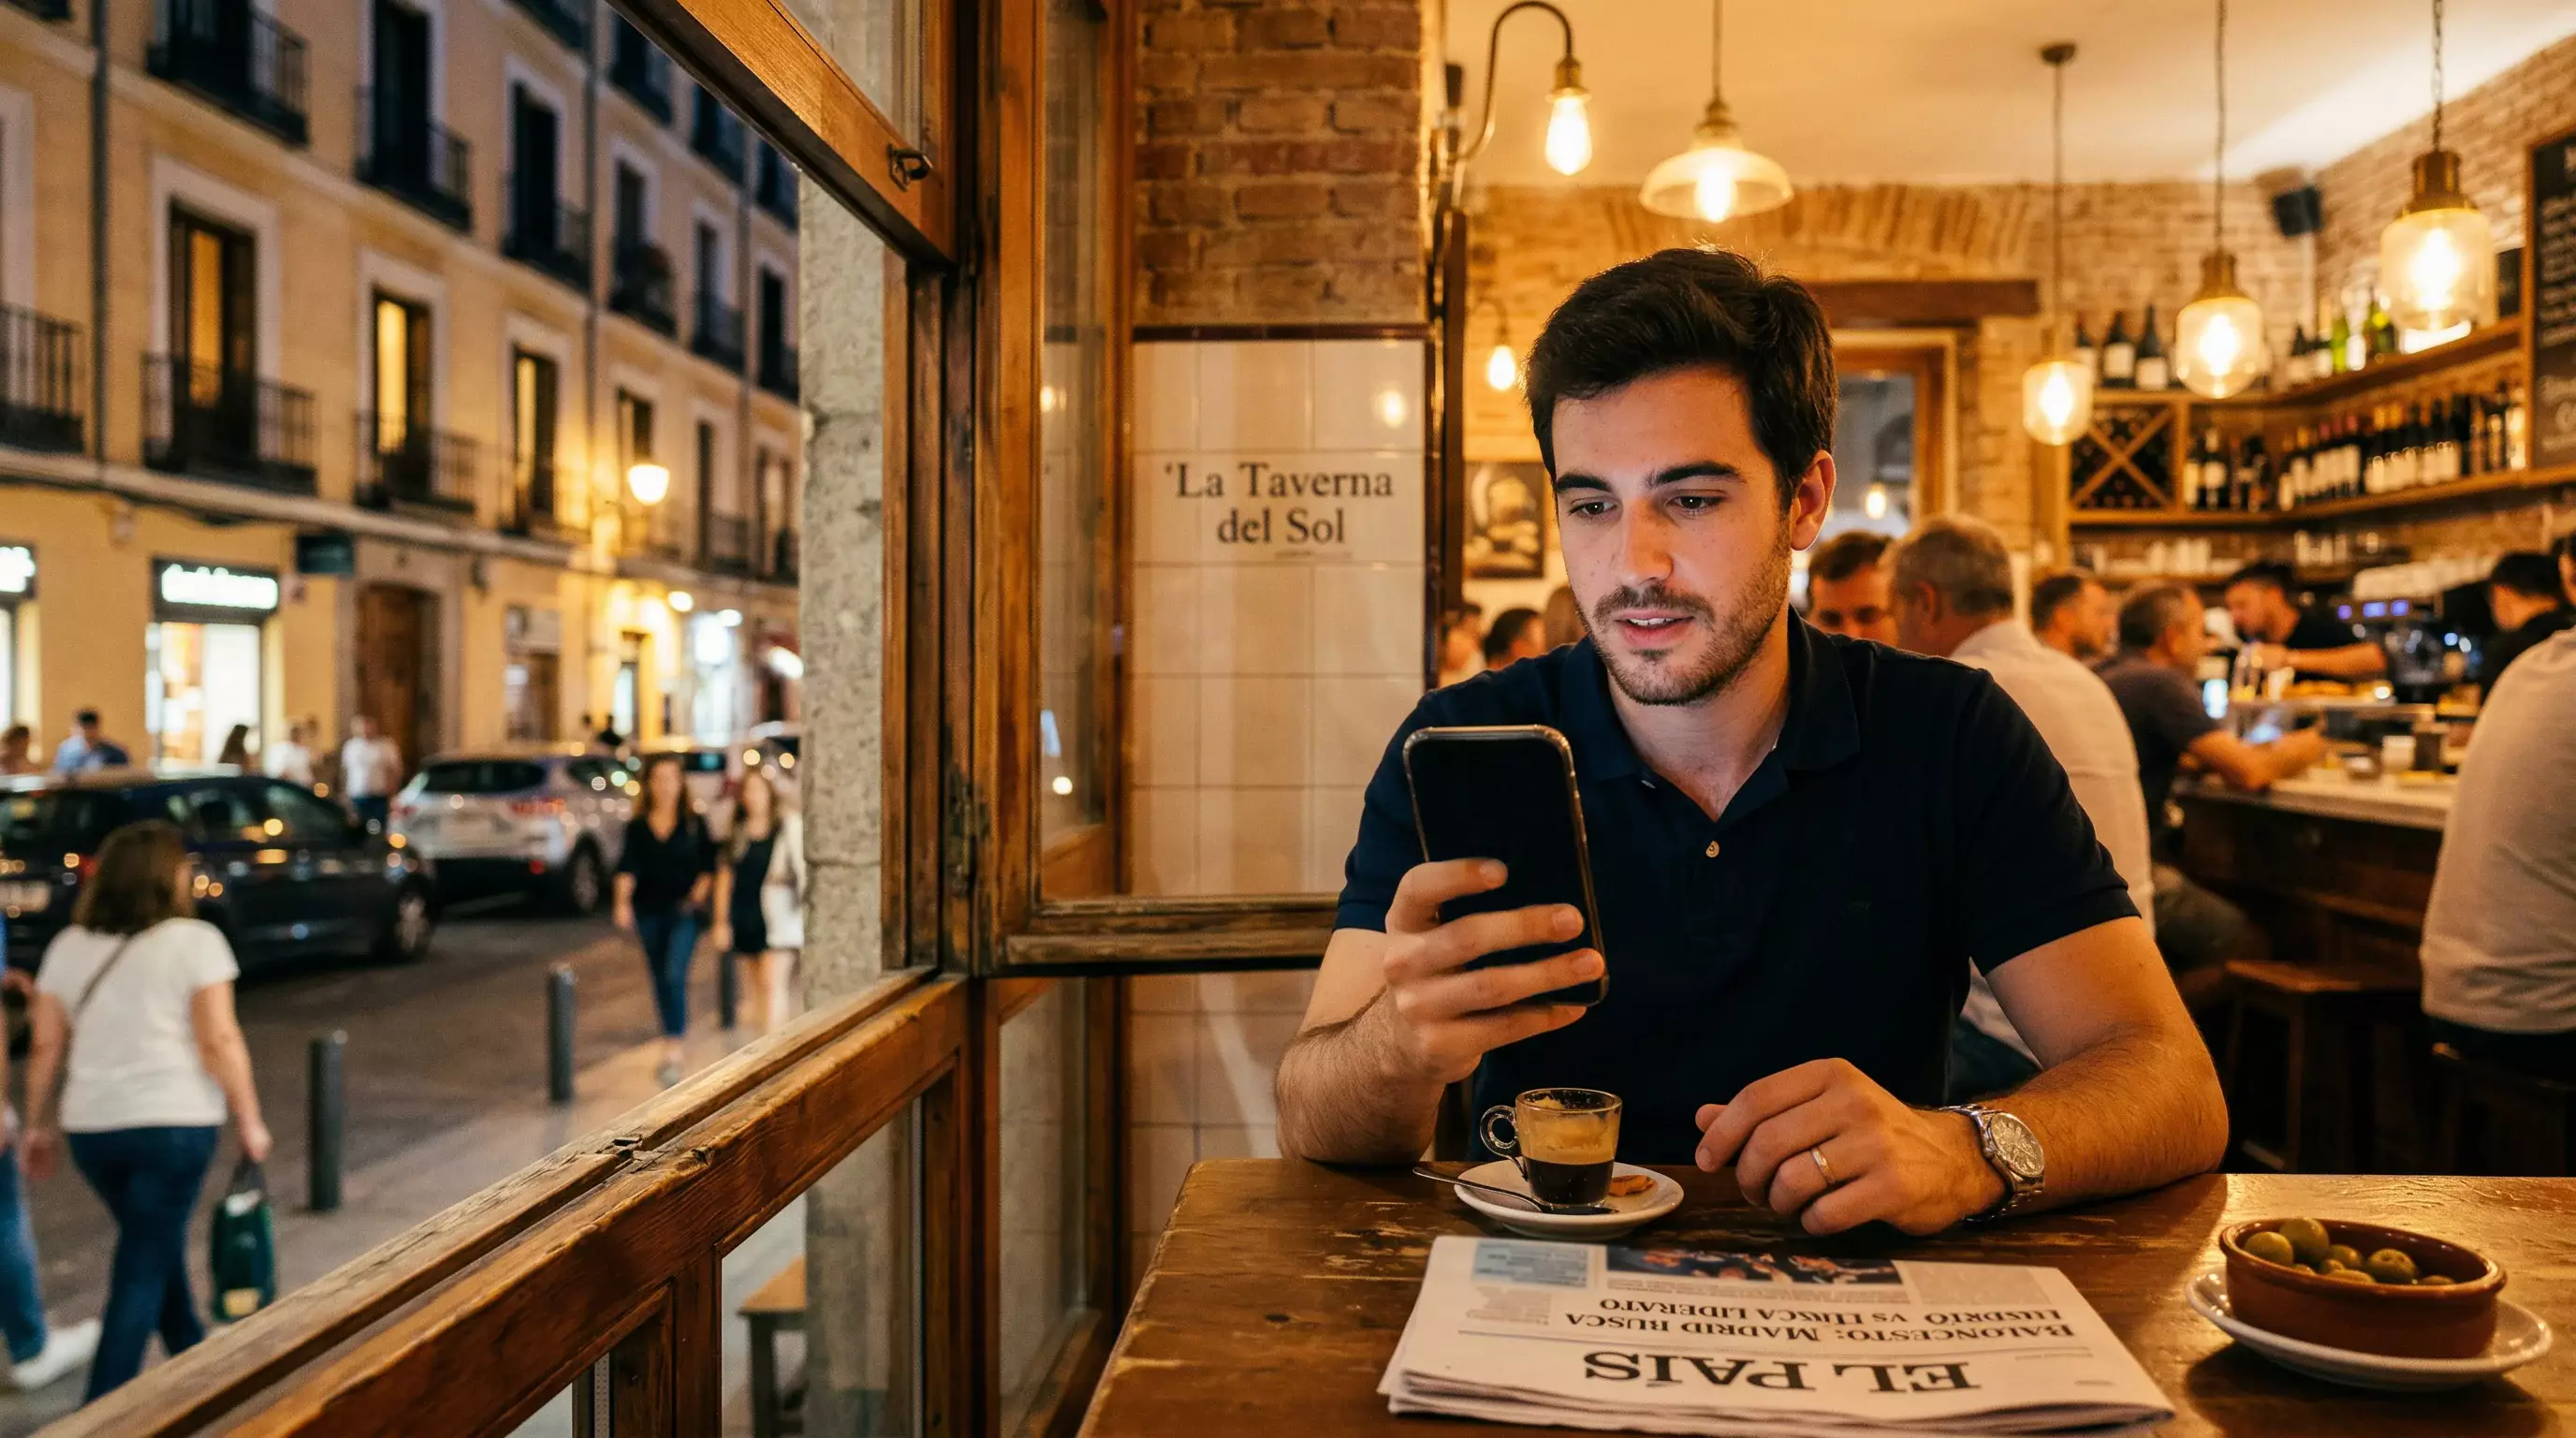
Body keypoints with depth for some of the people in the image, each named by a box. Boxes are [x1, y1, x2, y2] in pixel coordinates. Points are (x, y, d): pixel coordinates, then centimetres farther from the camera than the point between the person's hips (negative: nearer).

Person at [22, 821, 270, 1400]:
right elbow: (219, 1041, -11)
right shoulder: (194, 941, -9)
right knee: (143, 1271, 1)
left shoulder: (69, 946, 6)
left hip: (91, 1128, 6)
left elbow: (45, 1046, 8)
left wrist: (39, 1125, 17)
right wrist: (250, 1120, -4)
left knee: (158, 1246, 23)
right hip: (174, 1124, -6)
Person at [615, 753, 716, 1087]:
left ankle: (673, 1053, -20)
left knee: (675, 975, -18)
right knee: (660, 981, 12)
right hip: (648, 912, 3)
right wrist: (623, 902, -18)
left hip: (683, 912, -3)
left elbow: (708, 865, 5)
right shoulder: (637, 826, 6)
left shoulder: (694, 823, 2)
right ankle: (670, 1051, 26)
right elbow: (628, 868, -3)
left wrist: (698, 896, -9)